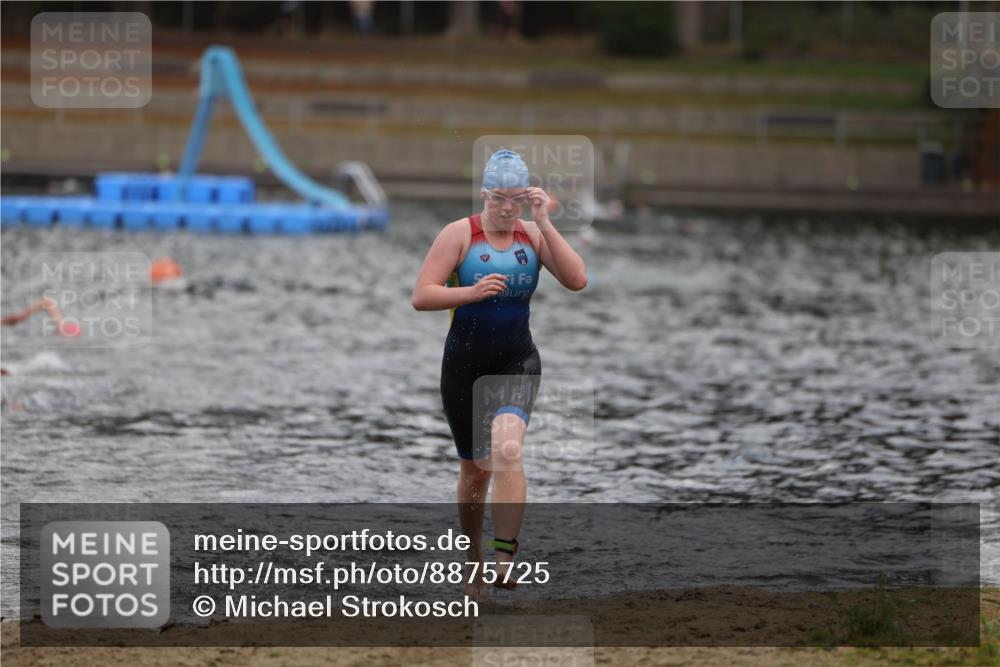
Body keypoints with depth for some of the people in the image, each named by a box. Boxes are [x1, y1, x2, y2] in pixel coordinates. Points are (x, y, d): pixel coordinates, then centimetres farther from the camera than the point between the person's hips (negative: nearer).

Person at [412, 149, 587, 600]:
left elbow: (577, 280, -11)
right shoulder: (459, 234, -5)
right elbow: (421, 296, -11)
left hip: (517, 362, 0)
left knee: (507, 448, -26)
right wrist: (472, 292, -26)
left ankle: (505, 559, -31)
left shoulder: (533, 236, 2)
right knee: (475, 470, 8)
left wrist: (544, 223, -15)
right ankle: (473, 558, 31)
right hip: (464, 364, 0)